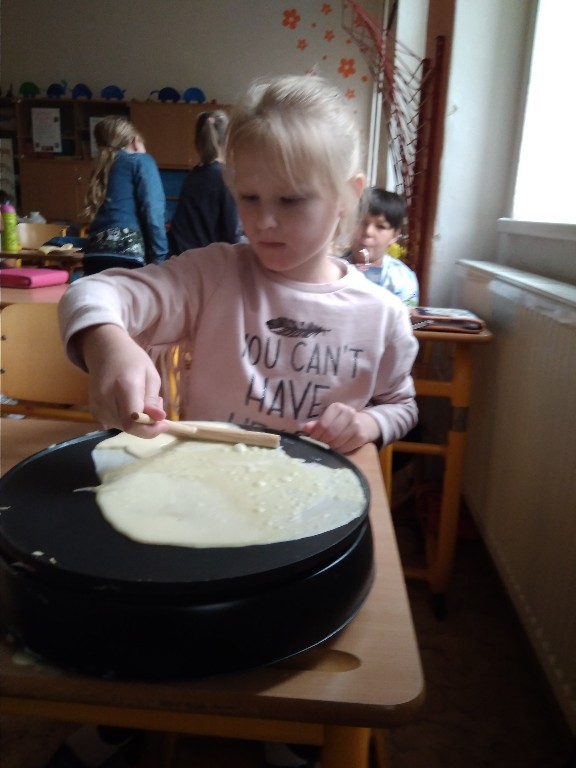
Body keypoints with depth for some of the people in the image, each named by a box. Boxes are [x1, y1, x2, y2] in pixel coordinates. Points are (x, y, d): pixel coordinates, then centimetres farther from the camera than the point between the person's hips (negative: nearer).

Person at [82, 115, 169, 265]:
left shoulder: (102, 167, 25)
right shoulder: (140, 160, 6)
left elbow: (95, 211, 21)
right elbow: (153, 211, -6)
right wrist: (159, 256, -8)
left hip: (96, 249, 6)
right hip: (128, 247, -6)